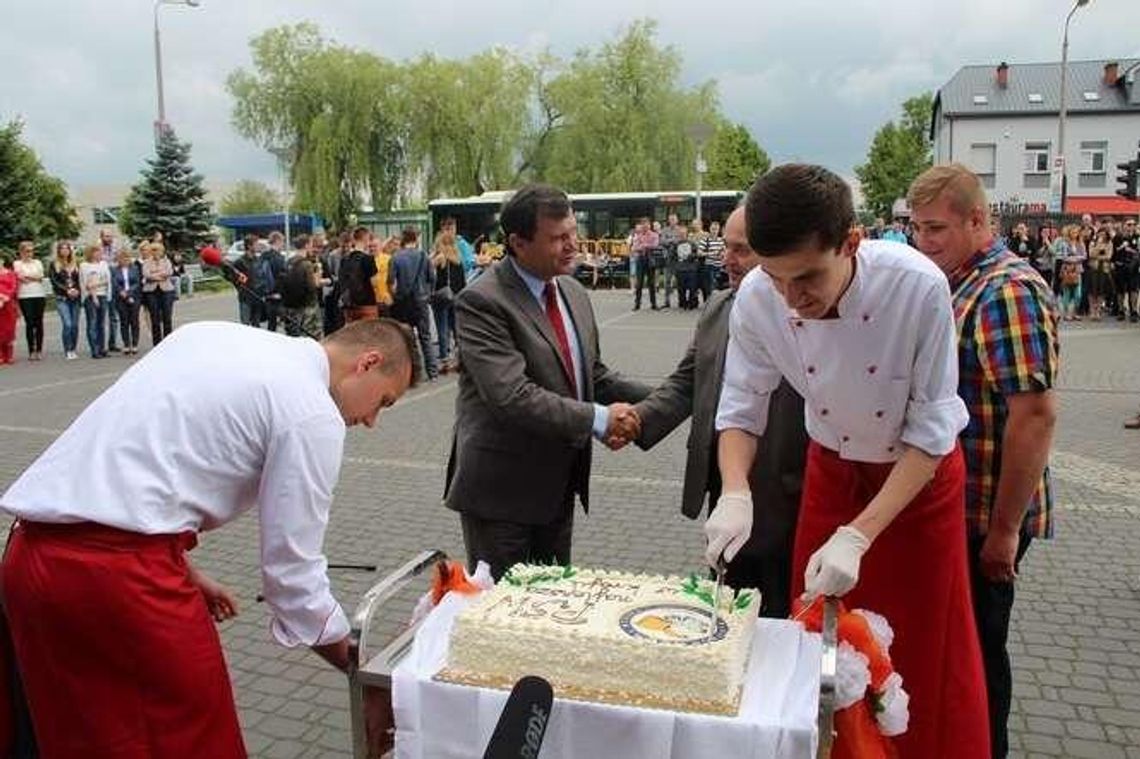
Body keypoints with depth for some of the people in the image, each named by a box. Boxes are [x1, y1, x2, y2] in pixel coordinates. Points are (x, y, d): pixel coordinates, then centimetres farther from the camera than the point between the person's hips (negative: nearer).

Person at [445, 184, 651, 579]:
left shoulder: (574, 293, 8)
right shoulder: (481, 302, -18)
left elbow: (593, 375, 15)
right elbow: (510, 396, -28)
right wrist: (598, 418, -25)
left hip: (559, 484, 8)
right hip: (500, 489, -7)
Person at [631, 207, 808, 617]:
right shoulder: (718, 307, 6)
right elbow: (686, 381, 9)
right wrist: (639, 418, -7)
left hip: (782, 504, -6)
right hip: (722, 490, 7)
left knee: (779, 615, 12)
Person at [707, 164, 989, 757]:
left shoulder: (919, 286, -32)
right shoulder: (757, 299, -23)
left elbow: (930, 432, -26)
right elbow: (741, 408, -11)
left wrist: (857, 537, -33)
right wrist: (735, 493, -30)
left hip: (920, 471, -2)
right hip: (833, 468, 3)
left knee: (923, 652, 10)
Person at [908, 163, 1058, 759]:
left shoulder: (1008, 291, -19)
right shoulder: (959, 285, 10)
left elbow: (1034, 416, -24)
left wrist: (1005, 529, -21)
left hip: (986, 516, -9)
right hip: (954, 507, 9)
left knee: (975, 647, 7)